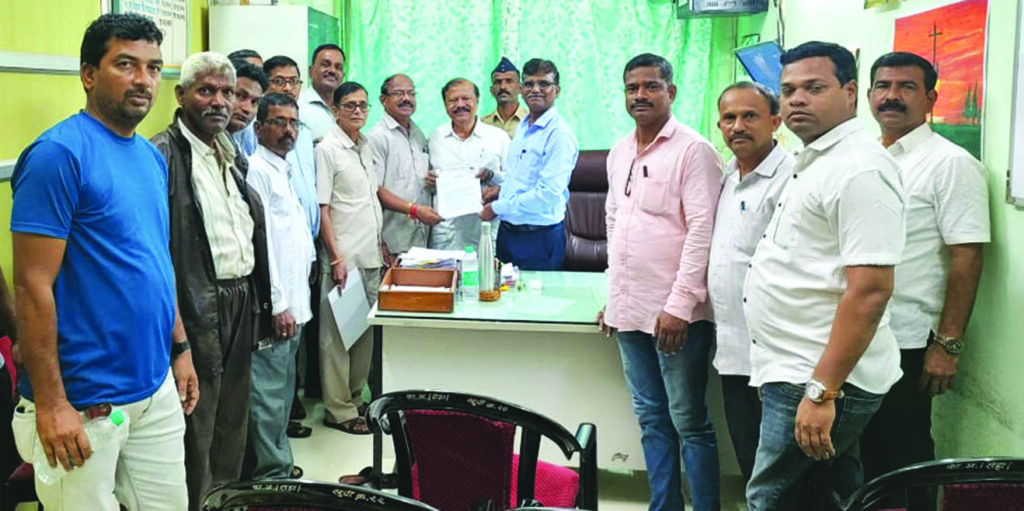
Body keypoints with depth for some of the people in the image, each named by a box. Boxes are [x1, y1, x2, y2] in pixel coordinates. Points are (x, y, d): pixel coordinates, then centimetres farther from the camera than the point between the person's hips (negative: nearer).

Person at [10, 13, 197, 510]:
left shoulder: (152, 157, 9)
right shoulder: (59, 153, -14)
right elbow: (33, 286, -17)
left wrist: (180, 347, 15)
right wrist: (50, 403, -18)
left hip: (158, 388, 7)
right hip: (84, 404, -7)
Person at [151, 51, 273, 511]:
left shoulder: (232, 155, 15)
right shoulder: (164, 155, -13)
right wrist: (177, 327, -21)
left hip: (241, 306, 8)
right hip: (198, 313, -8)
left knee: (232, 426, 19)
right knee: (196, 436, 3)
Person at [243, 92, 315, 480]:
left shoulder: (283, 171, 18)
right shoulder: (256, 170, -12)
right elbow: (258, 242, -18)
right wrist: (278, 305, -20)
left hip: (292, 303, 10)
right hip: (276, 306, -10)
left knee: (282, 389, 17)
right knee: (268, 393, -4)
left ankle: (278, 463, 27)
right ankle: (271, 473, 4)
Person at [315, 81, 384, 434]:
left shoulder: (365, 147, 14)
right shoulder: (327, 150, -8)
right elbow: (322, 209, -12)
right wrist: (336, 258, -16)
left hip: (370, 258, 8)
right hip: (343, 258, -8)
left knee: (365, 330, 13)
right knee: (337, 334, 0)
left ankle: (355, 398, 24)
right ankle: (338, 410, 8)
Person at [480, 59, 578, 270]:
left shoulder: (560, 134, -16)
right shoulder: (523, 127, 12)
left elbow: (548, 195, -23)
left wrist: (497, 207, -15)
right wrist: (502, 190, 8)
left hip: (539, 237, -8)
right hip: (507, 230, 8)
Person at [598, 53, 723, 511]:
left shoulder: (693, 150, -9)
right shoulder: (619, 153, 13)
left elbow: (702, 230, -15)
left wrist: (679, 305, -19)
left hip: (675, 314, -7)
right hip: (629, 310, 7)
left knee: (689, 423, 1)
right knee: (651, 420, 14)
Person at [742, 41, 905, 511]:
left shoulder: (860, 169, -17)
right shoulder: (812, 163, 15)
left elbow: (869, 291, -24)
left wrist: (822, 391, -25)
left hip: (820, 381, -10)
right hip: (798, 373, 10)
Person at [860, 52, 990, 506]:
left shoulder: (951, 165, -8)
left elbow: (966, 259, -13)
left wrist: (948, 344, -17)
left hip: (907, 344, -6)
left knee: (904, 464, 4)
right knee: (864, 457, 15)